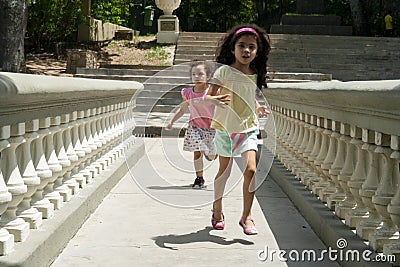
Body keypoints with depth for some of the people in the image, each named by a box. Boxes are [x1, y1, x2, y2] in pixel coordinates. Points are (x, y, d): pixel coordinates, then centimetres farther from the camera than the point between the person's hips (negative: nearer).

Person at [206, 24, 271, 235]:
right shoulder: (225, 71, -7)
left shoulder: (254, 75, 7)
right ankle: (217, 211, 29)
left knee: (250, 170, -12)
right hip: (225, 128, -3)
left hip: (248, 128, 3)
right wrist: (216, 99, -32)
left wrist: (258, 108, 10)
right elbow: (209, 95, -12)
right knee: (224, 171, 8)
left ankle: (247, 216, -2)